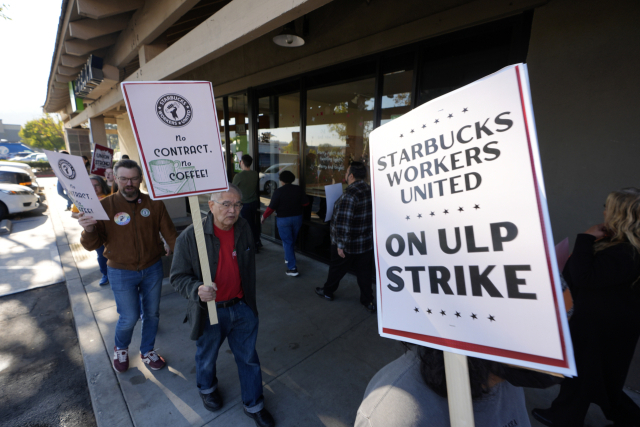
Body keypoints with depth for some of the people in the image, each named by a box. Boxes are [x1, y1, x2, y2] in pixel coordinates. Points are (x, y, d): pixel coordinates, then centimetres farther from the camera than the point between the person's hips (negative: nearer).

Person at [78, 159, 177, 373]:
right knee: (129, 318, 6)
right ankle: (120, 349, 41)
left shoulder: (154, 204, -7)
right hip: (121, 272, -1)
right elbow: (92, 245, -8)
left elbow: (170, 234, -3)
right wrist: (89, 230, -30)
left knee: (152, 313, 16)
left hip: (152, 269, 2)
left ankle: (147, 351, 41)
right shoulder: (106, 207, -9)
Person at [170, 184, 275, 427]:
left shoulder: (244, 230, -6)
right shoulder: (190, 237, -19)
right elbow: (178, 277, -12)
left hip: (242, 308, 3)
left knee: (248, 358, 17)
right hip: (210, 311, -2)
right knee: (206, 357, 25)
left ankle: (253, 405, 42)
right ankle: (207, 388, 59)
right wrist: (196, 290, -33)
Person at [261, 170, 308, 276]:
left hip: (283, 220, -4)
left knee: (287, 243, 2)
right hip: (297, 218, 5)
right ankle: (288, 258, 42)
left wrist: (264, 217, 1)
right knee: (292, 241, 22)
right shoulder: (298, 189, -3)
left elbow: (271, 207, -14)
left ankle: (292, 268, 0)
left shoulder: (279, 191, -14)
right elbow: (306, 203, -1)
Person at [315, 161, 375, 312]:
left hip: (349, 244, -6)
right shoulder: (370, 190, -1)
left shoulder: (349, 195, -25)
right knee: (365, 272, 16)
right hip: (367, 242, 6)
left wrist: (340, 245, -19)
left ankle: (327, 292, 37)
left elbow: (343, 224, -27)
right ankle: (368, 301, 26)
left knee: (337, 268, 16)